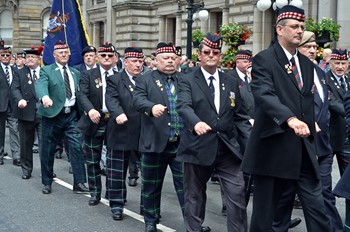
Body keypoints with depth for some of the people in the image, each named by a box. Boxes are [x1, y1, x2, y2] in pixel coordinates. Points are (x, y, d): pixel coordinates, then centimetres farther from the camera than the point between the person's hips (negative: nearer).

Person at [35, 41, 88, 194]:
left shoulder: (75, 72, 14)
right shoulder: (46, 70, -1)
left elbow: (80, 93, 11)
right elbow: (40, 85, -21)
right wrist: (45, 97, -42)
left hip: (72, 115, 3)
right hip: (53, 115, -3)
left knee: (77, 147, -7)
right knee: (48, 150, 6)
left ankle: (79, 183, -2)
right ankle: (47, 183, 22)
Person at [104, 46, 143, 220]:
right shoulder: (115, 80, 0)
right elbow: (111, 100, -15)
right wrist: (118, 113, -33)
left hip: (144, 135, 3)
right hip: (121, 134, -2)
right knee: (117, 171, 6)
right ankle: (117, 204, 18)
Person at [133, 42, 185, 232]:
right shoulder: (145, 80, 4)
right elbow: (138, 99, -12)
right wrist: (152, 107, -33)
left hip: (182, 143, 1)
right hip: (155, 143, -1)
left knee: (186, 184, 3)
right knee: (151, 186, 10)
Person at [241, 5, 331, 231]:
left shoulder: (307, 64, 15)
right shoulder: (264, 60, -7)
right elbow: (264, 95, -23)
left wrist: (311, 142, 16)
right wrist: (290, 119, -39)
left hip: (303, 151, 6)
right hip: (273, 149, -6)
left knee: (317, 209, 3)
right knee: (264, 210, 5)